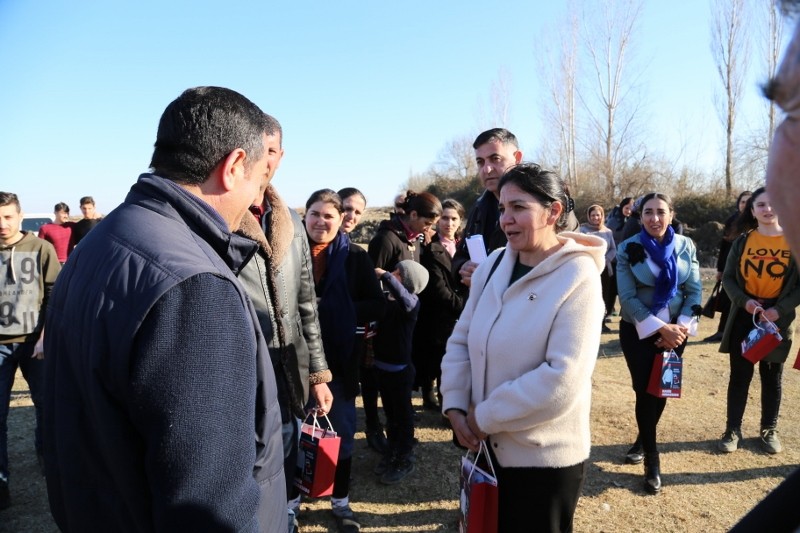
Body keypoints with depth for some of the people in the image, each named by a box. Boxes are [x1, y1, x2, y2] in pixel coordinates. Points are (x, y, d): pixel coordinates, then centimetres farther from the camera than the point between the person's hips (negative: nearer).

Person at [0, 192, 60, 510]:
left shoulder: (41, 249, -3)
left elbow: (56, 296, -3)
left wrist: (46, 337, -10)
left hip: (34, 342, -1)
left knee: (47, 404, 10)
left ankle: (46, 453, 37)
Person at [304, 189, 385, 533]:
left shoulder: (355, 257, -3)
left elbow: (377, 305, -6)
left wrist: (327, 310, -15)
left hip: (340, 358, 0)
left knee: (341, 430, 12)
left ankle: (340, 501, 31)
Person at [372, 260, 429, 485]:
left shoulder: (412, 301, -18)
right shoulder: (385, 298, 0)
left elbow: (405, 301, -41)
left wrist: (384, 275, -35)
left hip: (400, 368, -6)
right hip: (381, 365, 6)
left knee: (402, 414, 9)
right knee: (390, 413, 20)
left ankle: (405, 460, 25)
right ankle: (392, 453, 37)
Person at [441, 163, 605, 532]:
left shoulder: (578, 278, -18)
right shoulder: (493, 265, 0)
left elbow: (563, 380, -25)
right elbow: (461, 340, 5)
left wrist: (485, 416, -18)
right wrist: (455, 406, -7)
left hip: (547, 457, -5)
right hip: (490, 445, 6)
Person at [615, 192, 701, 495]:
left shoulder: (685, 246, -1)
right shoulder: (628, 249, -9)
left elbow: (694, 290, -1)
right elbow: (627, 297, -13)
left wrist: (681, 326, -15)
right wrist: (660, 328, -18)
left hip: (676, 329, 3)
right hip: (638, 330, -3)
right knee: (645, 390, -2)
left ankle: (644, 441, 38)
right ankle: (652, 459, 15)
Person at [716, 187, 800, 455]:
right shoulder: (742, 241, 0)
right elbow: (728, 278, 2)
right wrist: (745, 302, -14)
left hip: (778, 319, 0)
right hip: (744, 317, 1)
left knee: (772, 377, 13)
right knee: (740, 375, 6)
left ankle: (769, 430, 29)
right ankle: (733, 430, 18)